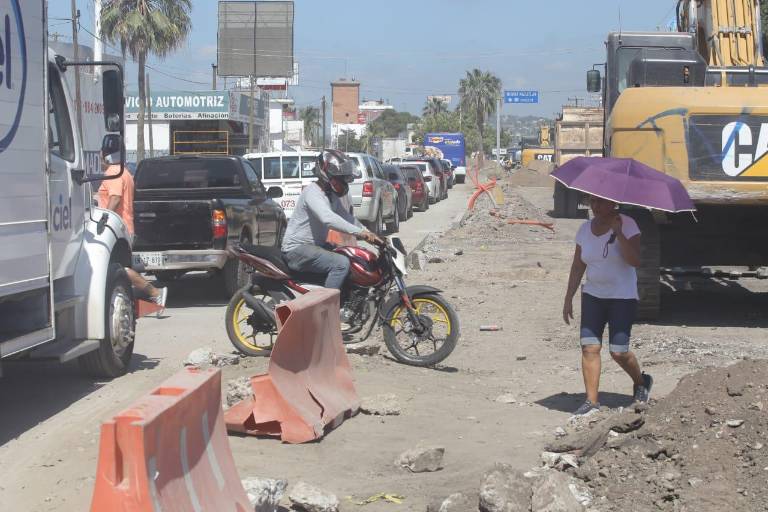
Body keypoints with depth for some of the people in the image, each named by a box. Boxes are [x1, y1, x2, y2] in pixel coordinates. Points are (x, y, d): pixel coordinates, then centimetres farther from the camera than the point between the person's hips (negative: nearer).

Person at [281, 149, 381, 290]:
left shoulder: (332, 196, 13)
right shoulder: (312, 192, -20)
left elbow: (347, 217, 17)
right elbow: (328, 219, -35)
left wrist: (369, 235, 1)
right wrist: (359, 232, -40)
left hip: (317, 245, 10)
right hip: (297, 249, -10)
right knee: (341, 263, -29)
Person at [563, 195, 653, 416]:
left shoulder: (627, 224, -9)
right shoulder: (585, 229, 5)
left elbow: (635, 261, -21)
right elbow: (577, 267, 11)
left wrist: (618, 232, -26)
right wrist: (568, 299, 9)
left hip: (623, 297, -4)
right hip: (593, 296, 4)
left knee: (618, 351, -6)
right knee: (589, 347, -7)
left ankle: (642, 382, 24)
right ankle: (592, 401, -3)